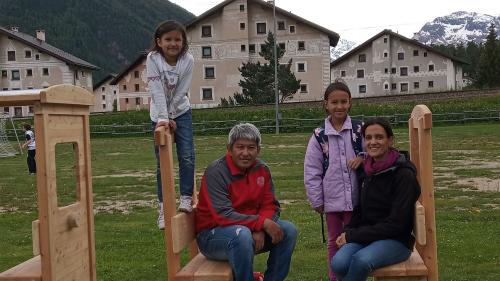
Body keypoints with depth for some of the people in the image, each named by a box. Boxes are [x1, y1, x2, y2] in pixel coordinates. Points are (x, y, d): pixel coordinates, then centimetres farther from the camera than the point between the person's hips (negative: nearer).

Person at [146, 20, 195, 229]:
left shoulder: (188, 60, -14)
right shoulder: (153, 59, -18)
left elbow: (181, 93, -14)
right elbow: (157, 91, -26)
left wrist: (171, 118, -16)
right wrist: (163, 118, -33)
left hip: (181, 112, 1)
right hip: (160, 115, -1)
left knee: (187, 156, -10)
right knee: (162, 162, 0)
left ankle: (186, 198, 1)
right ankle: (163, 207, 6)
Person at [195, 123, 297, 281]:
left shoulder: (262, 170, 1)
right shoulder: (216, 172, -18)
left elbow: (270, 206, 0)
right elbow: (223, 216, -24)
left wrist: (260, 230, -20)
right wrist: (262, 223, -28)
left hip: (250, 229, 6)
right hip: (212, 234, -6)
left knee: (288, 230, -12)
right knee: (242, 234, -36)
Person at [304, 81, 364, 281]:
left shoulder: (360, 130, -2)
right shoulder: (319, 136, -2)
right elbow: (312, 172, -1)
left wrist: (362, 158, -17)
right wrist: (316, 201, -2)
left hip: (356, 198, 0)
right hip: (331, 200, 1)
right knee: (334, 241, 14)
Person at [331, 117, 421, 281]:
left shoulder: (404, 174, -11)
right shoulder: (367, 170, 8)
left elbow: (396, 223, -15)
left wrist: (352, 236, -14)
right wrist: (348, 232, -2)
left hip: (397, 240, -5)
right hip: (366, 236, 5)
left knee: (361, 260, -35)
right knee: (339, 263, -27)